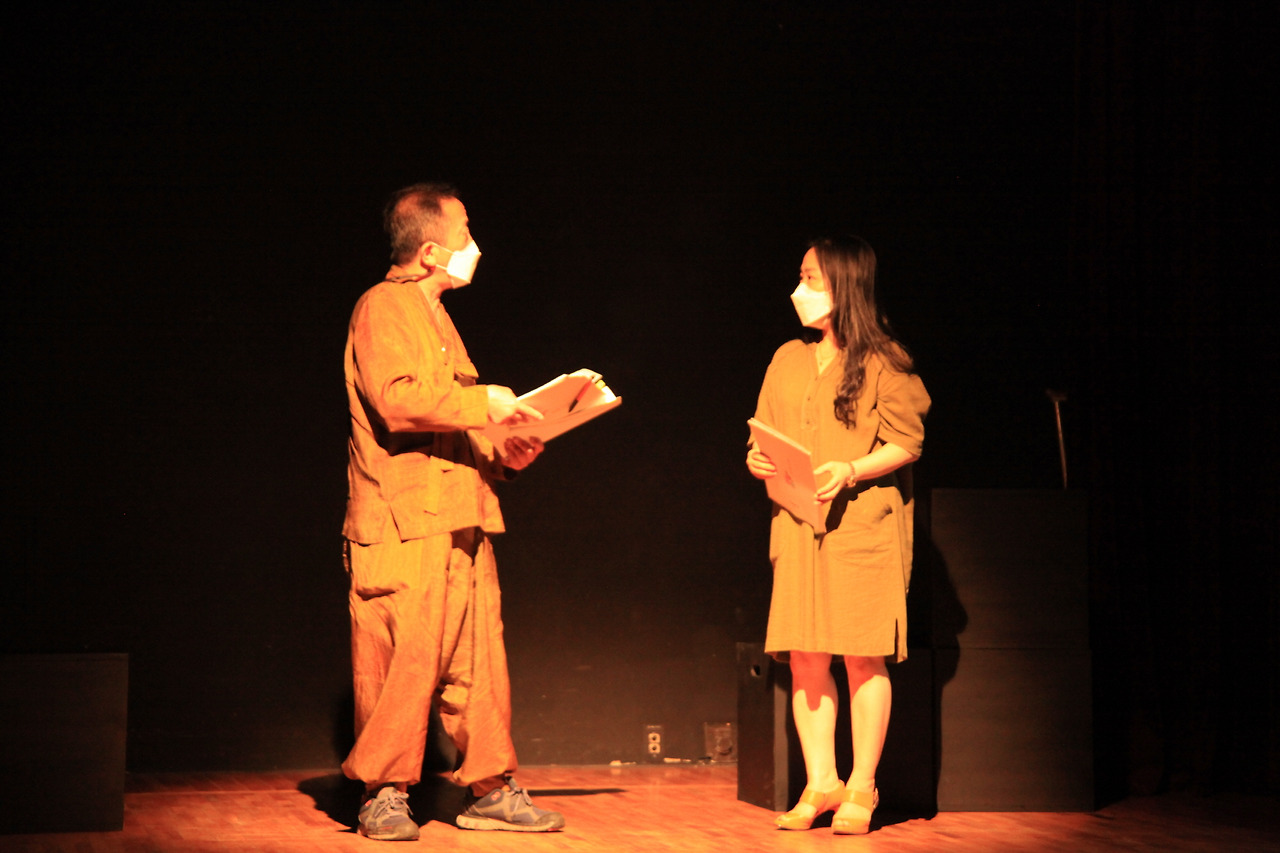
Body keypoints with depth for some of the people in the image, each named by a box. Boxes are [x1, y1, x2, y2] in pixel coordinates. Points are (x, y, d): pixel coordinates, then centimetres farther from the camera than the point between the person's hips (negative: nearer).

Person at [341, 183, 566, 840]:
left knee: (478, 657, 5)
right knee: (405, 657, -8)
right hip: (405, 521, -9)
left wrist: (503, 452, 11)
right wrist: (481, 403, -13)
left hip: (458, 520, 9)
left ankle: (490, 789, 10)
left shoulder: (434, 317, 25)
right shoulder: (382, 308, -4)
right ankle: (383, 794, 1)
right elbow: (396, 400, -19)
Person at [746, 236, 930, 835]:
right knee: (805, 657, 0)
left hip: (864, 523, -4)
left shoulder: (882, 362, 0)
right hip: (799, 525, 5)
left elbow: (907, 443, -5)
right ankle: (820, 783, 9)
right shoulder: (788, 361, 16)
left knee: (864, 654, -4)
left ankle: (862, 786, 4)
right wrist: (758, 461, -2)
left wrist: (851, 471, -18)